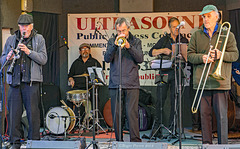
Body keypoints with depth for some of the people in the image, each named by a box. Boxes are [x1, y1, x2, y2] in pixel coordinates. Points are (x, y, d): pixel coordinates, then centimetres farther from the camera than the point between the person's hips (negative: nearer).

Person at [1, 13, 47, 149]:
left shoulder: (39, 39, 8)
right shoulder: (11, 39, 15)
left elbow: (43, 59, -2)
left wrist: (29, 51, -15)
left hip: (31, 81, -2)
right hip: (14, 80, 3)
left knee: (33, 112, -3)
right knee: (14, 112, 3)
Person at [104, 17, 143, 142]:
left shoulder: (136, 42, 10)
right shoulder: (112, 42, 13)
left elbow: (140, 59, -4)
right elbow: (107, 59, -1)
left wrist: (128, 46, -14)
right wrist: (115, 45, -13)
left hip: (132, 85, -1)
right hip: (115, 85, 2)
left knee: (132, 114, -8)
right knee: (116, 114, 3)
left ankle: (135, 140, -1)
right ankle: (119, 140, 13)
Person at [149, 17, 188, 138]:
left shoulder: (184, 40, 14)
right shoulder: (164, 40, 11)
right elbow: (151, 52, 6)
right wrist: (162, 50, -10)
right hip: (164, 72, -1)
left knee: (175, 100, -1)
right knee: (160, 99, -4)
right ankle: (157, 128, 1)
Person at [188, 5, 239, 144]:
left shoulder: (228, 35, 8)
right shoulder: (196, 35, 12)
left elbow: (235, 54, 4)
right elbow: (190, 55, 8)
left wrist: (221, 55, -15)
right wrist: (202, 58, -12)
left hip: (221, 82, -2)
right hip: (202, 81, 2)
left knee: (222, 115, -3)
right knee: (205, 114, 6)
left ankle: (223, 143, 4)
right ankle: (206, 142, 15)